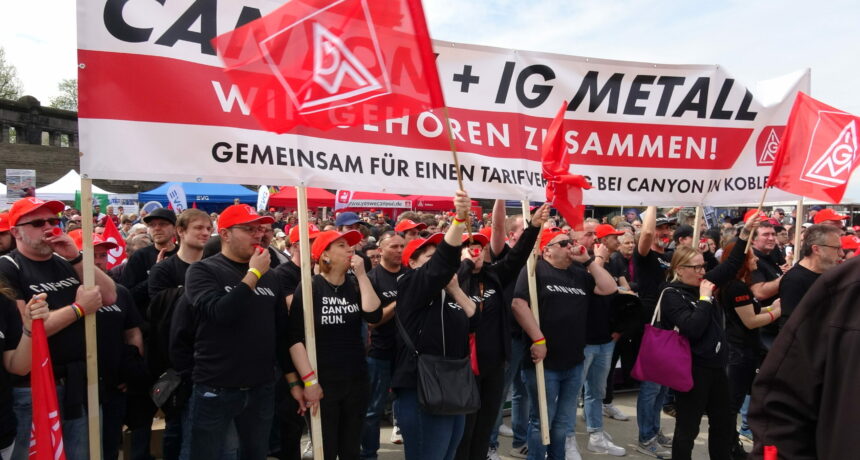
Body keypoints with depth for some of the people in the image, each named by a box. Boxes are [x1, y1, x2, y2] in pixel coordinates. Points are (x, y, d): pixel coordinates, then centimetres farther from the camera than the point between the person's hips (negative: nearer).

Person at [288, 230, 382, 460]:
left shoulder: (355, 284, 5)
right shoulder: (309, 288, -9)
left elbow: (374, 315, -12)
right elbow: (295, 338, -12)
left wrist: (362, 275, -13)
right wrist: (309, 380, -15)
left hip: (356, 380, 5)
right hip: (323, 382, -4)